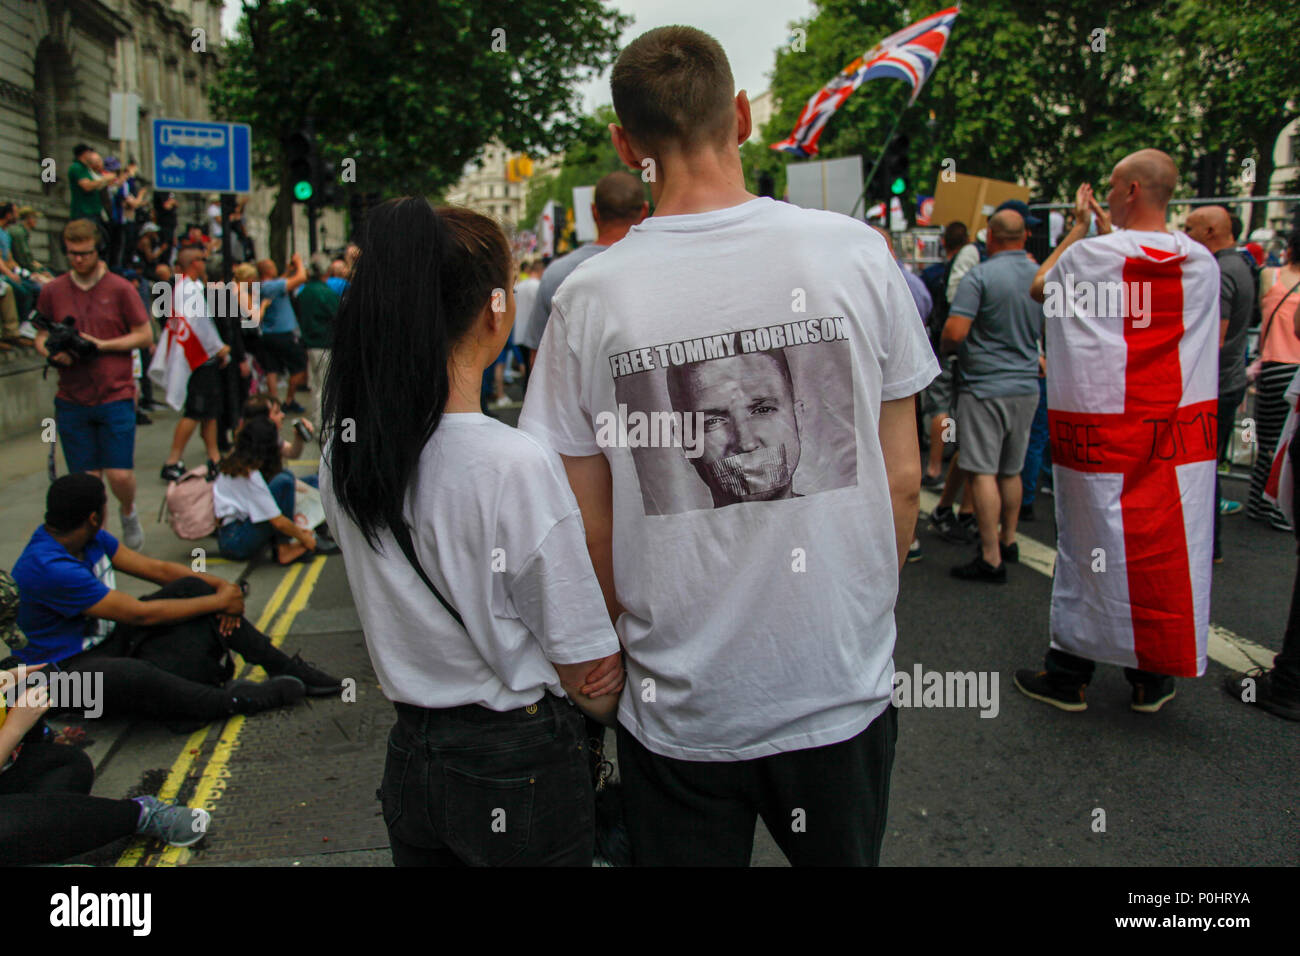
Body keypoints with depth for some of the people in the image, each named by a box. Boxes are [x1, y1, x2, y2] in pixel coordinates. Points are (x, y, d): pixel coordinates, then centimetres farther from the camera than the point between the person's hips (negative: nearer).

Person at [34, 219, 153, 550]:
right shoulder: (52, 291, 7)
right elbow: (41, 337, 14)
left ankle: (128, 511, 27)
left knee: (120, 475, -6)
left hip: (116, 395, -2)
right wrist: (54, 352, -9)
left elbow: (145, 336, 0)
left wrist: (103, 345, -13)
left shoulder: (120, 289, 0)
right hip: (71, 401, 2)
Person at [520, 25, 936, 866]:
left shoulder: (591, 297, -11)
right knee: (844, 853, 26)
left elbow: (591, 528, -5)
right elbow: (902, 480, -2)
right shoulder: (856, 253, -9)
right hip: (844, 689, 2)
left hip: (679, 710, -1)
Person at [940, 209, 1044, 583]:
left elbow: (954, 331, -20)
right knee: (1011, 471, 18)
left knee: (983, 472, -4)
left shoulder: (980, 276, -14)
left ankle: (991, 559, -4)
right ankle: (1008, 541, 30)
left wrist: (947, 349, 1)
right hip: (1026, 386, 7)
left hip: (984, 386, -6)